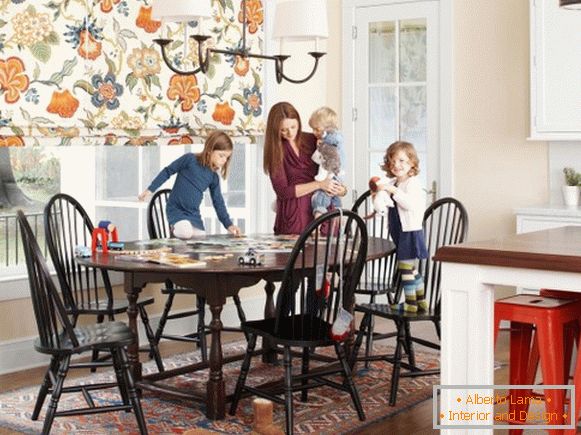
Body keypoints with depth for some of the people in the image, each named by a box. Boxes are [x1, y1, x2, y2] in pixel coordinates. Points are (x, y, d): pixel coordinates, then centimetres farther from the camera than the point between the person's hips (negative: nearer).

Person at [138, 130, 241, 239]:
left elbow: (218, 202, 9)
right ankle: (176, 229, 1)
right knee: (186, 233, -31)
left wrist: (229, 224, 1)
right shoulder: (190, 159, -12)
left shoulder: (213, 176, 4)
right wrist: (150, 189, -1)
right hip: (176, 210, -6)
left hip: (194, 215, 6)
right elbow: (167, 171, -2)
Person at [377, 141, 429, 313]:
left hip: (410, 232, -10)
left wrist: (393, 190, -34)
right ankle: (421, 302, 26)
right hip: (401, 232, 10)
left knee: (405, 268, -6)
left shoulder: (412, 183, -14)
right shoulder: (396, 184, 15)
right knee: (411, 269, 17)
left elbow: (411, 204, -29)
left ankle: (411, 303, 2)